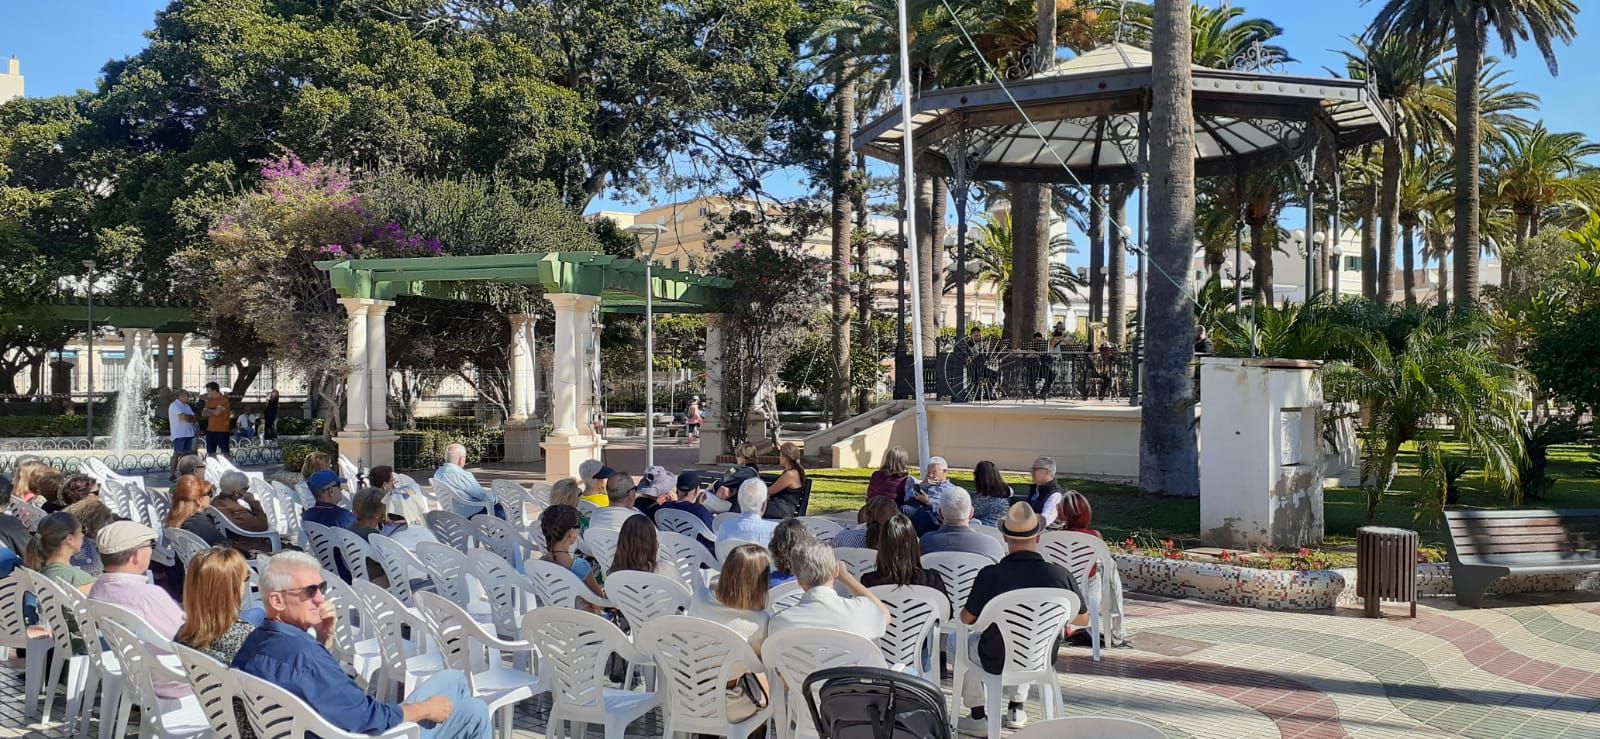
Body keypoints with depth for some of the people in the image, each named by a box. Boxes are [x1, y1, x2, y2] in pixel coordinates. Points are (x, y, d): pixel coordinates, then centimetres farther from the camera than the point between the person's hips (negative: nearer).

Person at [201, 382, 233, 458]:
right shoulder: (210, 400, 13)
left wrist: (208, 410, 1)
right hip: (210, 430, 7)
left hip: (222, 431, -7)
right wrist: (212, 412, -10)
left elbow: (216, 412, -18)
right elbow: (203, 413, 9)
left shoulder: (224, 400, -9)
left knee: (225, 452, -7)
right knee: (210, 453, 9)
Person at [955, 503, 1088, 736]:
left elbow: (967, 619, -11)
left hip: (997, 664, -3)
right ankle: (1016, 709, 39)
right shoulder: (1060, 575, -20)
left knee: (959, 640, 27)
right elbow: (1082, 619, -4)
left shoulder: (990, 576, -26)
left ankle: (978, 717, 25)